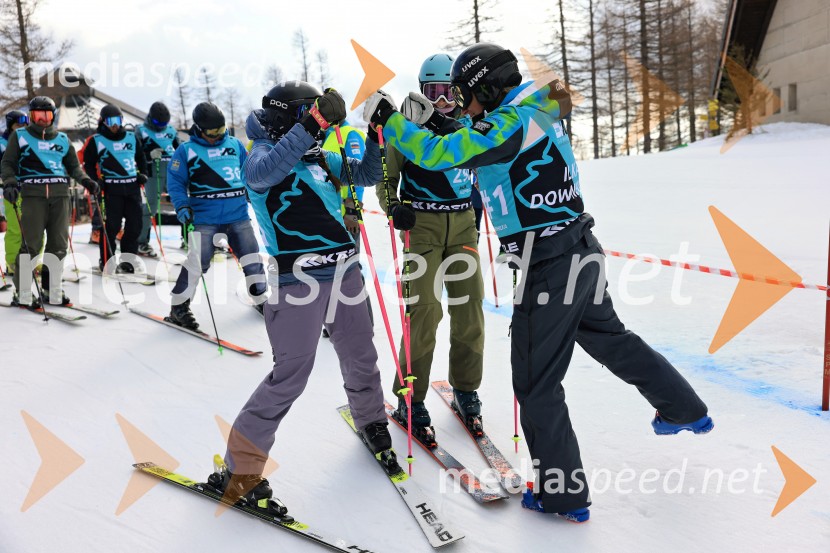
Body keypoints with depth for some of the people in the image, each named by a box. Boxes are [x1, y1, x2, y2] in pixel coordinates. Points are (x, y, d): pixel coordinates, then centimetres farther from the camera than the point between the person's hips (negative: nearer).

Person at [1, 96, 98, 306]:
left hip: (60, 194, 4)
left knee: (59, 245, 4)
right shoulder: (19, 136, 11)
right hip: (32, 194, -4)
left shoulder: (62, 139, 19)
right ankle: (22, 293, -1)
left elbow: (73, 165, 21)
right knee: (31, 245, -9)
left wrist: (86, 180, 2)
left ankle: (52, 291, 14)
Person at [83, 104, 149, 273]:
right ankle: (106, 262, 6)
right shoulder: (96, 140, 2)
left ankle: (127, 261, 14)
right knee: (111, 226, -6)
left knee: (134, 225, 4)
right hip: (111, 188, -4)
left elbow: (141, 158, 24)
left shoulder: (132, 137, 13)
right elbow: (89, 164, 6)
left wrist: (142, 174, 11)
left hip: (133, 186, 4)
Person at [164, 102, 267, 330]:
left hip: (238, 214, 4)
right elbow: (175, 182, -3)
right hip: (205, 218, -4)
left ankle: (261, 298, 29)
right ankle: (178, 307, 7)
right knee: (197, 263, -8)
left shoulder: (235, 144, 9)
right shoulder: (186, 150, -1)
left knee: (251, 257, 10)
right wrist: (182, 206, -16)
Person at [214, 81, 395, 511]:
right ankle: (240, 468, 6)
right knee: (290, 374, -8)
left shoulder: (321, 159, 14)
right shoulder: (262, 155, -6)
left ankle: (371, 421, 47)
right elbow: (265, 173, -31)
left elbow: (366, 174, 22)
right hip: (299, 281, -7)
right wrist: (312, 124, -37)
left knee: (361, 357, 19)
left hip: (344, 271, 7)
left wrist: (378, 136, 5)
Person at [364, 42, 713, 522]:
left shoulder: (509, 123, -17)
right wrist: (432, 121, 19)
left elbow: (436, 155, -21)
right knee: (610, 339, 30)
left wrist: (387, 118, -8)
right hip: (581, 252, 9)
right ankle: (686, 411, 46)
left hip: (548, 266, -9)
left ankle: (563, 492, 17)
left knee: (536, 383, 5)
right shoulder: (535, 114, 10)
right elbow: (471, 146, 26)